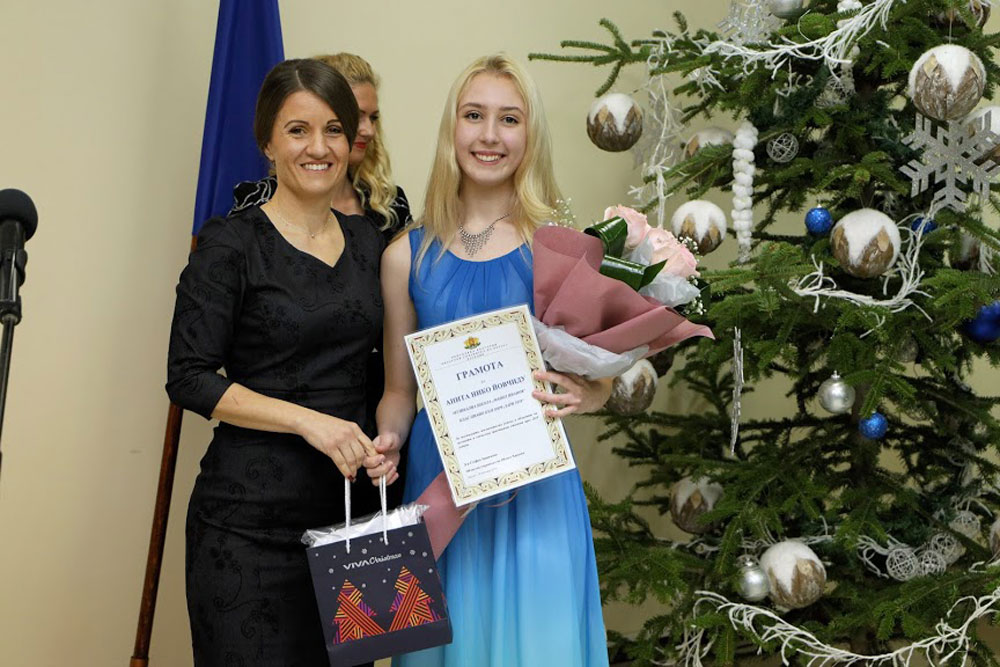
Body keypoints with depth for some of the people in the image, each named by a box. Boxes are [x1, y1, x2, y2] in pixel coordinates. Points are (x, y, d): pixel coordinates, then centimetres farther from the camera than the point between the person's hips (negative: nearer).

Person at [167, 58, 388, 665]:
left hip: (353, 501, 5)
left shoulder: (368, 240, 11)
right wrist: (307, 419, -17)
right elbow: (190, 379, -10)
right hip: (253, 515, -5)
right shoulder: (230, 243, -6)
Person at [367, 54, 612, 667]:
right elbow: (400, 389, 10)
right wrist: (386, 443, -9)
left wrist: (580, 396, -15)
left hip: (534, 485, -1)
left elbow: (601, 379, 6)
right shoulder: (408, 256, 3)